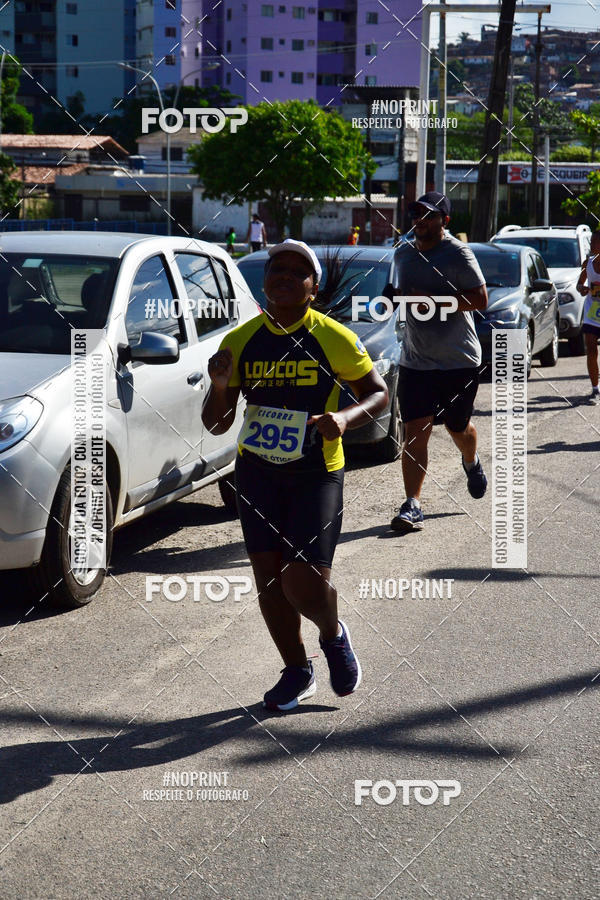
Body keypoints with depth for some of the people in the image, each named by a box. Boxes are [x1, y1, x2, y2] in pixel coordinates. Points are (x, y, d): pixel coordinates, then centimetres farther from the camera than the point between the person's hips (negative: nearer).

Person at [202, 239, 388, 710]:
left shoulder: (333, 338, -8)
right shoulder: (240, 341, 1)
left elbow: (377, 393, 2)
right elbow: (217, 424, 4)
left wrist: (345, 418, -18)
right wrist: (220, 386, -18)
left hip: (316, 474, -3)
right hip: (257, 472, 3)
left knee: (304, 585, -12)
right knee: (269, 581, 5)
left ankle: (334, 634, 24)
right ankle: (297, 672, 28)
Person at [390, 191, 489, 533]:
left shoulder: (458, 254, -10)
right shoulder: (404, 253, 9)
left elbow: (481, 299, -14)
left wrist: (435, 300, -22)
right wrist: (398, 298, 3)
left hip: (460, 360, -4)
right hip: (415, 360, 4)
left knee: (458, 427, 14)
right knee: (415, 431, -9)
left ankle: (472, 464, 49)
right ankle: (412, 505, -9)